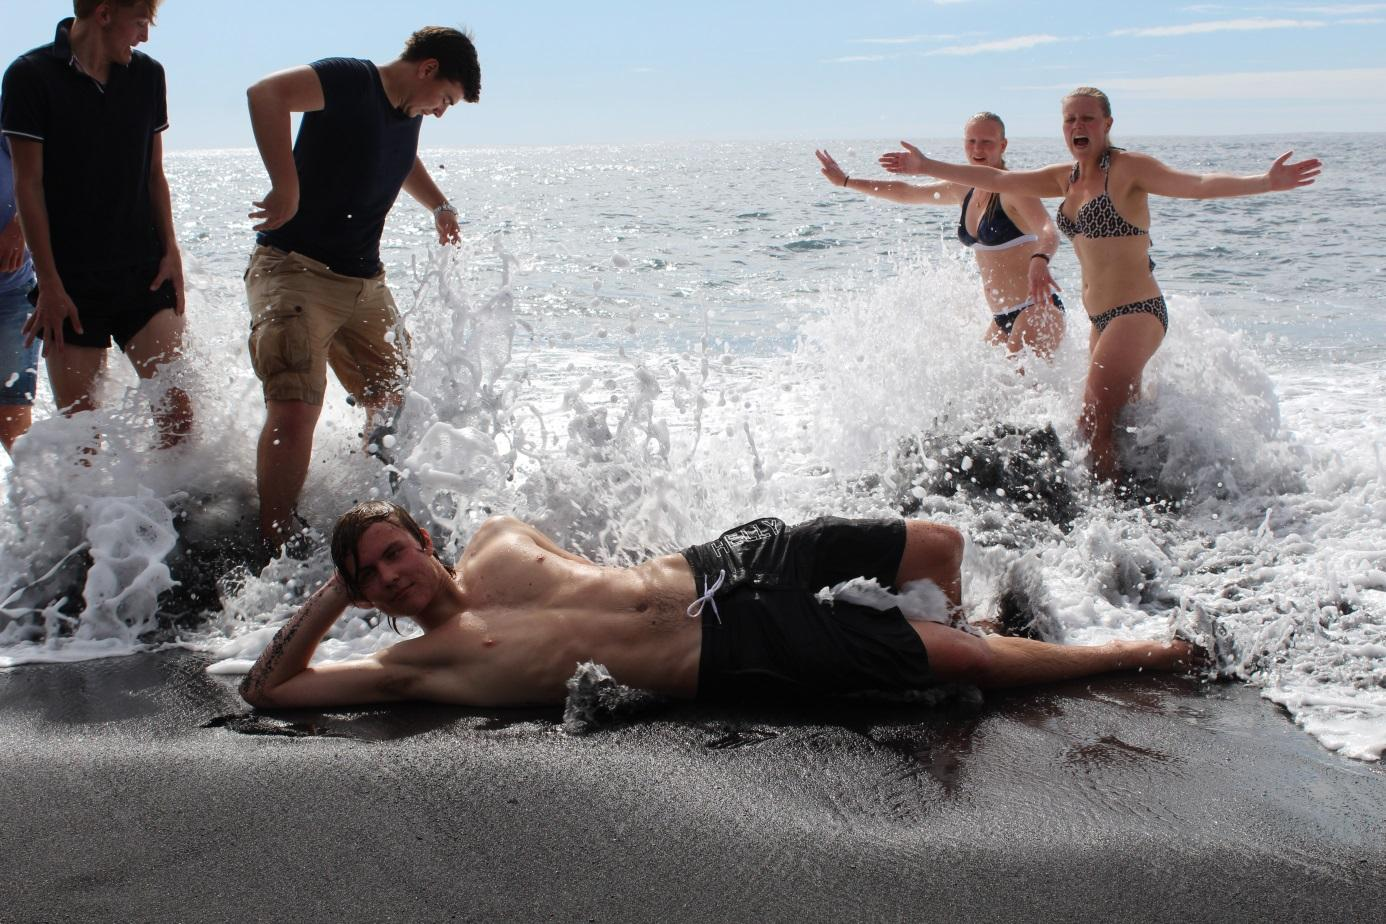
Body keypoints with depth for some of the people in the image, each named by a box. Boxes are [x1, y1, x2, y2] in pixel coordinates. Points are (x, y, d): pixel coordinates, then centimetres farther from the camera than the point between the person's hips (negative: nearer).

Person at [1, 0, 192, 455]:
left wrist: (170, 249, 4)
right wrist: (49, 283, -9)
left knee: (175, 405, -9)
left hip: (144, 273, 3)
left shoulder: (147, 75, 9)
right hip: (70, 282, -3)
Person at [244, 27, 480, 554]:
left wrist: (438, 205, 24)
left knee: (394, 402, 13)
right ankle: (276, 548, -12)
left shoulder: (408, 114, 13)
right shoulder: (351, 81, -14)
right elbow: (266, 93, -32)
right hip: (296, 268, -9)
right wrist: (287, 188, -36)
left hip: (365, 282, 9)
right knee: (295, 409, -21)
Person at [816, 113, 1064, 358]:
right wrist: (846, 181, 27)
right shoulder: (964, 190, 12)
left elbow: (1049, 233, -30)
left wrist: (1039, 262, -53)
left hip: (1036, 309, -9)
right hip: (1002, 318, 9)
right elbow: (906, 193, 24)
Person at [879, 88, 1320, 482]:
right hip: (1102, 318, 8)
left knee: (1094, 424, -14)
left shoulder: (1128, 168, -9)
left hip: (1136, 312, -8)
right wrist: (925, 166, 22)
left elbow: (1195, 184, -23)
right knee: (1120, 422, 13)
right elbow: (997, 179, 19)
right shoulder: (1065, 178, 12)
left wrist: (1264, 182, -38)